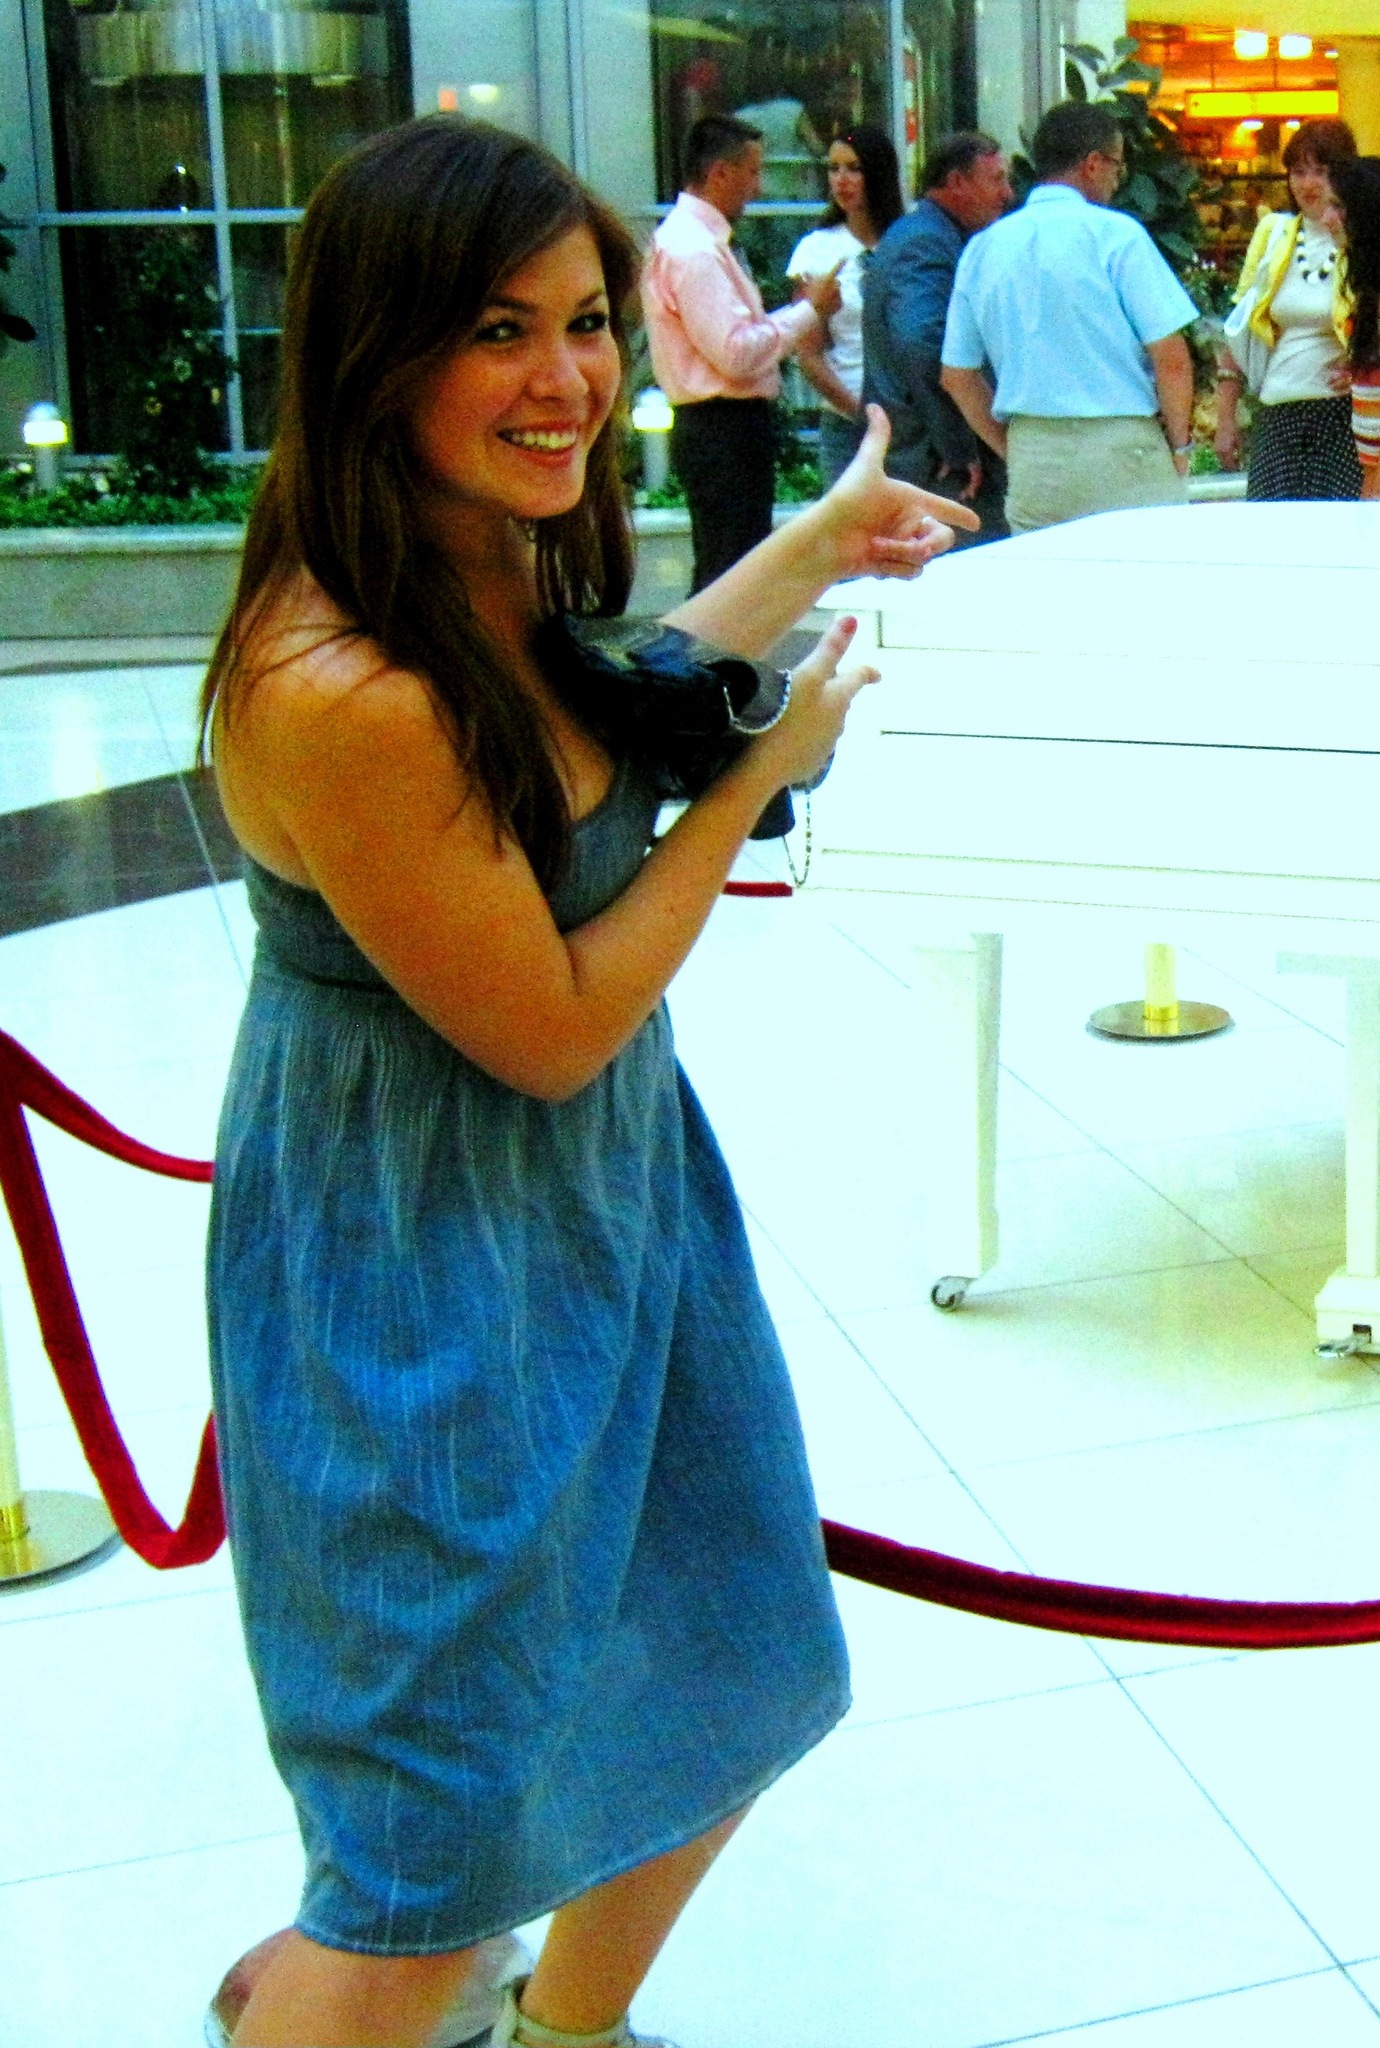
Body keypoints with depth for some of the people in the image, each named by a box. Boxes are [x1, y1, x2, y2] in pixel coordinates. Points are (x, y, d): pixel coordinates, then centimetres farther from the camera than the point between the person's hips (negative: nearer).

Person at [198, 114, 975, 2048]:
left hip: (615, 1196, 9)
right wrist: (761, 773, -12)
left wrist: (815, 546, 20)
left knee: (728, 1686, 25)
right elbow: (553, 1030, -22)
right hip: (427, 1285, -9)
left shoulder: (503, 565, -3)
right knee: (444, 1876, 5)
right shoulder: (335, 690, -31)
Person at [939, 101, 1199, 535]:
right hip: (1120, 449, -5)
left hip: (1030, 463, 5)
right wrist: (1178, 445, 3)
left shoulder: (982, 248, 9)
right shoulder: (1114, 234, -6)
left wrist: (1015, 452, 16)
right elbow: (1171, 358, -11)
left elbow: (957, 376, 12)